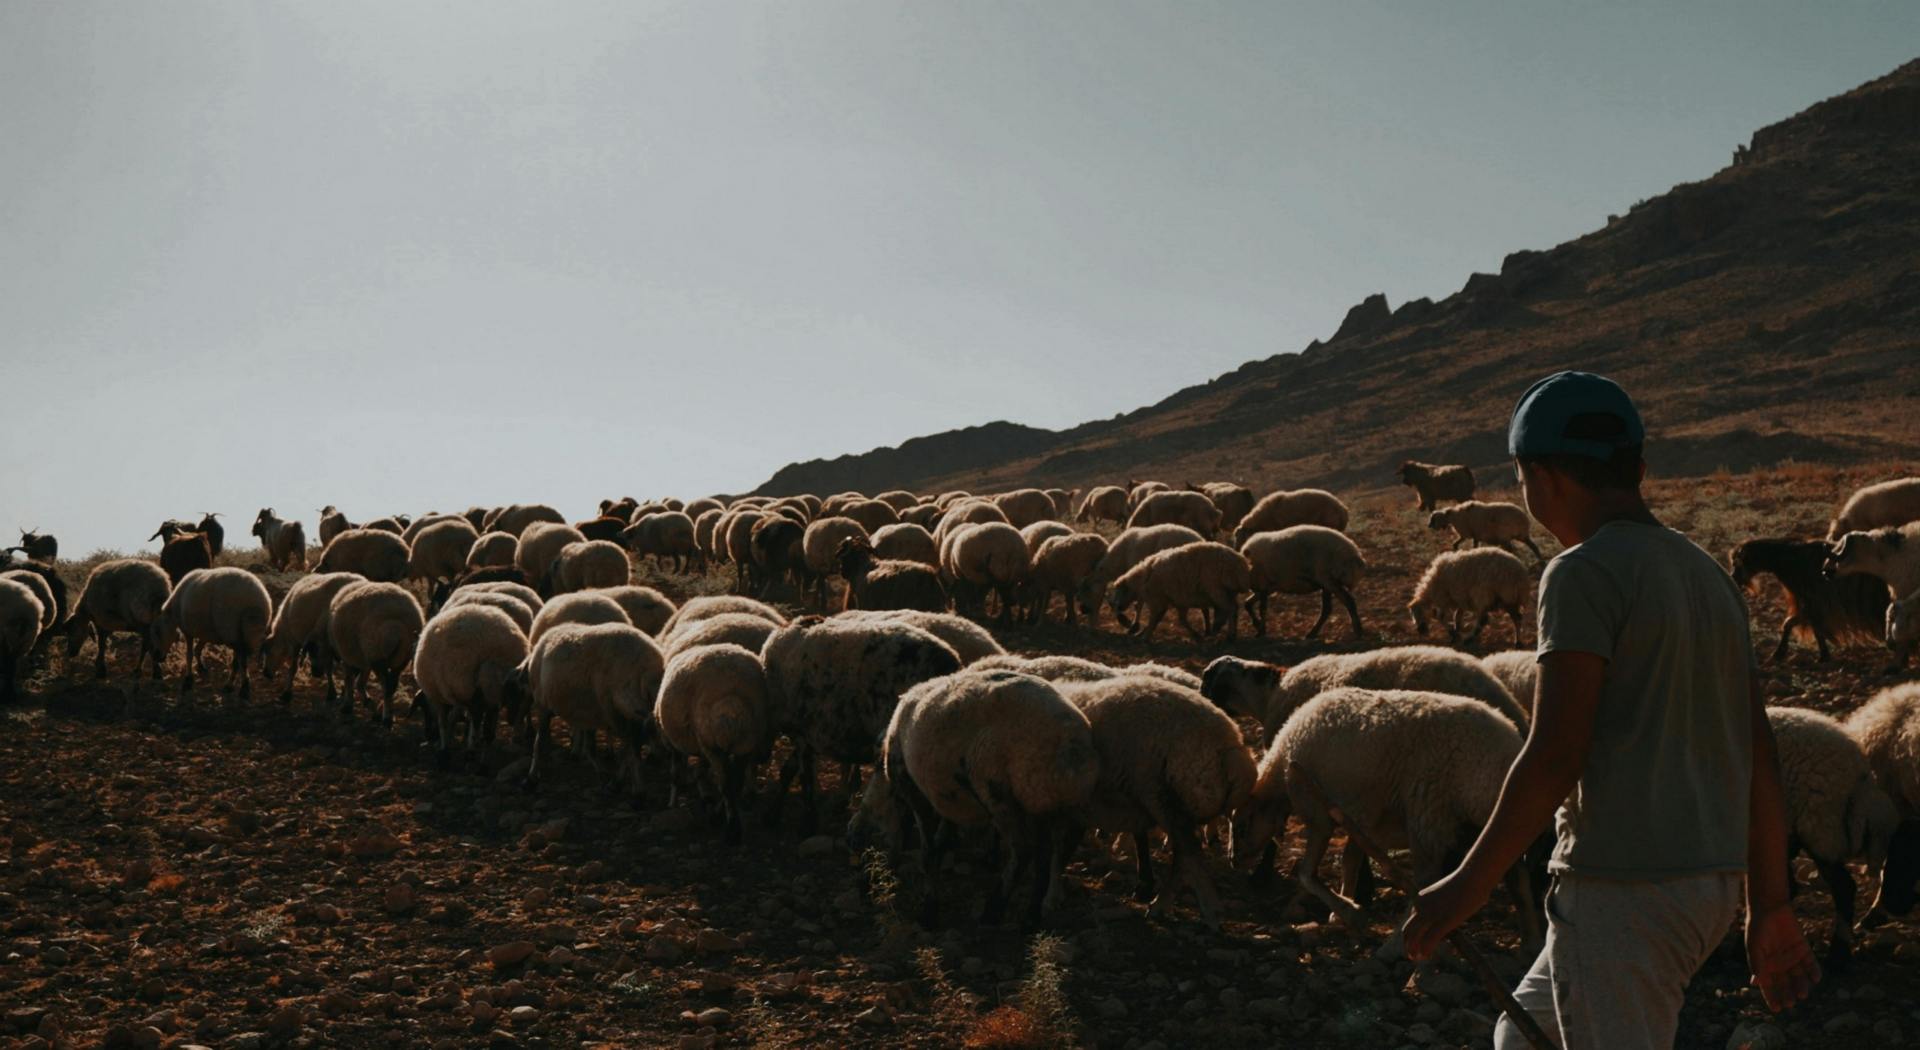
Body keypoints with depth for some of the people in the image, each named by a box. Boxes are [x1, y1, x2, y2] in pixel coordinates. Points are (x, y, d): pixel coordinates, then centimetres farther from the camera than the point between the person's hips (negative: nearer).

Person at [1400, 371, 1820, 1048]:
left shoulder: (1583, 575, -12)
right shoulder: (1710, 577, 13)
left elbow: (1555, 756, -19)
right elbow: (1760, 760, 14)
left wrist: (1469, 884, -11)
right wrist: (1770, 907, 19)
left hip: (1621, 891, -9)